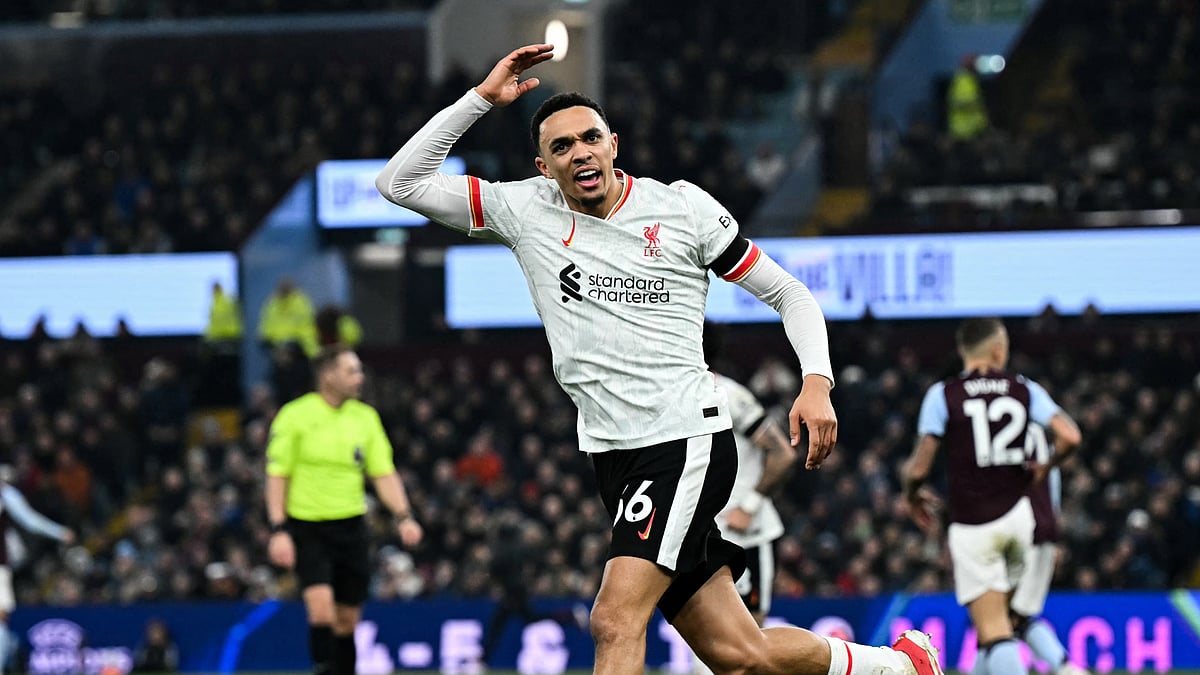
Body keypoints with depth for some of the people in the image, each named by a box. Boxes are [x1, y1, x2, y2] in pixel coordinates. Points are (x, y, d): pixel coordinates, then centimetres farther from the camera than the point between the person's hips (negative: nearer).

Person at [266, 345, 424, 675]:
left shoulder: (365, 417, 7)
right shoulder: (295, 416, -7)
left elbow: (384, 473, 7)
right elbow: (277, 476, -6)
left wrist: (403, 516, -7)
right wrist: (279, 531, -13)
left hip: (350, 525, 5)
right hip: (307, 527, -5)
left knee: (347, 620, 7)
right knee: (322, 607, -21)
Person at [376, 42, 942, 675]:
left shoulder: (681, 206, 0)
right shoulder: (525, 211, 7)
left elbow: (788, 293, 6)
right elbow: (400, 182, 3)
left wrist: (817, 383, -10)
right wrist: (482, 97, -3)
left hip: (687, 437, -4)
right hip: (613, 454, 4)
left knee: (615, 622, -22)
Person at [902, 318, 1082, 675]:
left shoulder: (943, 395, -4)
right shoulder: (1024, 389, 3)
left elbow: (919, 466, -7)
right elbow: (1070, 436, -7)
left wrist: (912, 496, 14)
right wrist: (1045, 468, 12)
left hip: (971, 524, -3)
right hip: (1017, 511, 3)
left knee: (993, 629, -6)